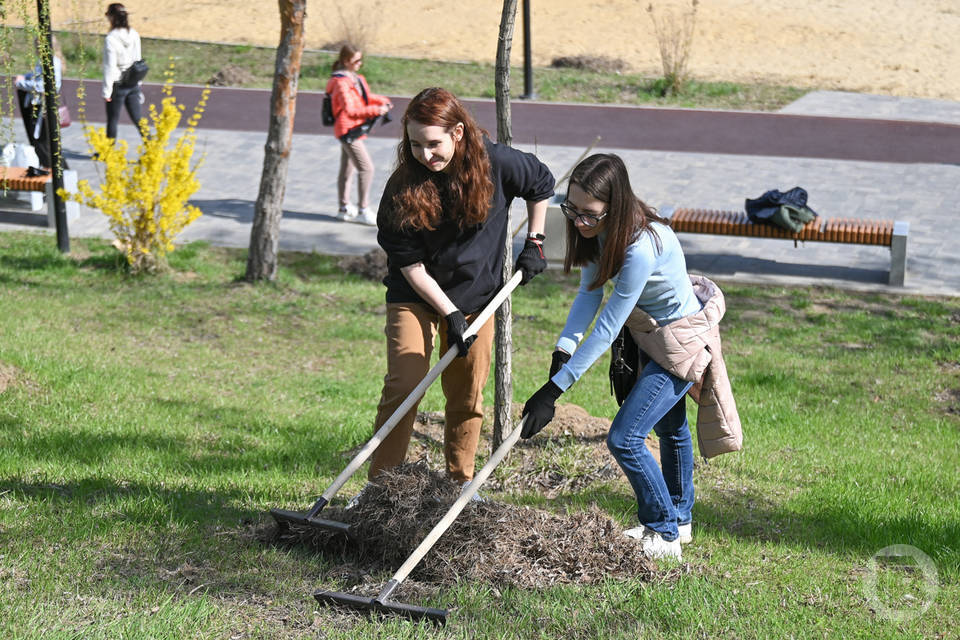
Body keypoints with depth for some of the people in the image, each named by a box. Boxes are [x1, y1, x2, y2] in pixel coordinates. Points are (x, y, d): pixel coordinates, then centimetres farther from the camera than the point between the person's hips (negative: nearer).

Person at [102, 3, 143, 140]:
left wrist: (106, 91, -8)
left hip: (117, 85, -5)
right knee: (137, 118, 11)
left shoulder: (110, 39, -18)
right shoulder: (134, 35, 0)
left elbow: (109, 66, -15)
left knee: (112, 120, 8)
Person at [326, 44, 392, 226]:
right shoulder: (341, 83, -19)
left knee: (347, 169, 18)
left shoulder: (356, 79, 10)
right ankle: (363, 210, -8)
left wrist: (383, 101, 3)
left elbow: (367, 96, 22)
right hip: (347, 130, -10)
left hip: (355, 130, 10)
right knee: (366, 167, -13)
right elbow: (350, 110, -25)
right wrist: (375, 111, -29)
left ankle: (344, 208, 29)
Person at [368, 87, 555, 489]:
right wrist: (449, 315, -20)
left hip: (477, 294, 2)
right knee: (403, 386, -12)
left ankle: (461, 484, 22)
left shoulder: (496, 163, -18)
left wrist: (534, 242, 2)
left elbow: (542, 185, 5)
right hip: (416, 295, -2)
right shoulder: (403, 186, -21)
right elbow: (410, 264, -16)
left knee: (467, 395, 8)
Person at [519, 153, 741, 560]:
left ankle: (665, 534, 7)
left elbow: (607, 329, -35)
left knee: (624, 439, -12)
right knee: (668, 428, 26)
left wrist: (555, 390, -33)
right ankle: (679, 521, 46)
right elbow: (588, 295, -11)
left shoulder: (642, 248, -39)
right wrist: (562, 351, -26)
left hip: (682, 340, -9)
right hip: (651, 333, 9)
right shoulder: (600, 231, -14)